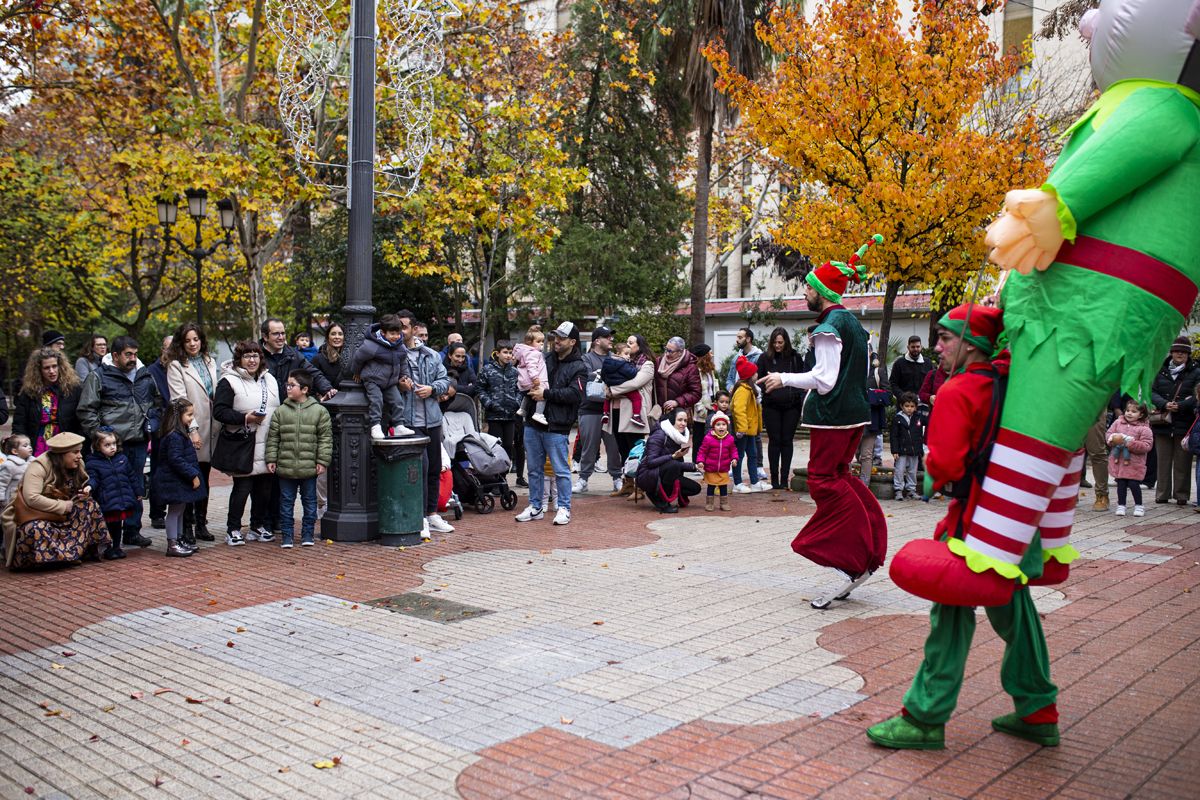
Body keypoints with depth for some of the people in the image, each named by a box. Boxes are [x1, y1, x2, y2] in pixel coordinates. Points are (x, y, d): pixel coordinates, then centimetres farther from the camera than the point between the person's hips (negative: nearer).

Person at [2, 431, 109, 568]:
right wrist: (63, 506, -26)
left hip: (60, 515, 7)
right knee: (37, 530, -39)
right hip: (33, 516, -7)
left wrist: (84, 492, -12)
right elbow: (31, 498, -32)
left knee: (90, 504, -10)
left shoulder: (76, 466, 1)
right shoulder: (38, 467, -22)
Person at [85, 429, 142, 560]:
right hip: (107, 503, -5)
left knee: (118, 525, 15)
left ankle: (116, 547, 27)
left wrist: (138, 493, 21)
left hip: (124, 500, 5)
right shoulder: (92, 463, -4)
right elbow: (92, 479, -12)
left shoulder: (122, 458, 10)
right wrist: (89, 487, -35)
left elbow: (132, 478, 17)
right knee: (110, 526, 1)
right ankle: (109, 548, 15)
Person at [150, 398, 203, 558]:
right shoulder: (174, 436, -22)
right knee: (174, 511, -2)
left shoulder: (182, 433, 11)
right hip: (175, 481, -10)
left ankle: (179, 540, 28)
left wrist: (193, 474, 15)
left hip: (181, 480, 10)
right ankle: (172, 545, 5)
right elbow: (176, 460, -26)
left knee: (180, 509, 18)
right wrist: (193, 475, -22)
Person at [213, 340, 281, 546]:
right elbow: (219, 411, -13)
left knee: (264, 489, 11)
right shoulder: (229, 381, -6)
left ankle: (258, 527, 25)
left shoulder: (269, 380, 15)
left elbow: (278, 408, 24)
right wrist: (245, 418, -21)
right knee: (242, 488, -4)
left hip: (267, 446, 6)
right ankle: (233, 530, 8)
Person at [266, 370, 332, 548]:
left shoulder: (319, 411, -3)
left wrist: (323, 461, -6)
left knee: (309, 501, 10)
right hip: (285, 467, 1)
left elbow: (325, 438, -2)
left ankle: (307, 534, 22)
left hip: (309, 467, -1)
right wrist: (271, 459, -1)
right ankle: (287, 535, 18)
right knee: (286, 502, 8)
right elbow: (273, 438, 5)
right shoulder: (280, 411, 2)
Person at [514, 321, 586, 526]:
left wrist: (546, 394, -18)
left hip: (556, 427, -6)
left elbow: (574, 394, -17)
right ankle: (535, 507, 23)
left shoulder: (578, 368, -4)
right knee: (534, 468, 13)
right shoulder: (546, 360, 15)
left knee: (561, 470, 0)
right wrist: (532, 389, 2)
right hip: (533, 424, 6)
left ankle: (564, 508, 10)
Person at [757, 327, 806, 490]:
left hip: (791, 405, 1)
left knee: (787, 441, 4)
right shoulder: (765, 358, 4)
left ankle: (784, 478, 8)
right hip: (771, 406, 0)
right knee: (774, 441, 2)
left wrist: (802, 400, 1)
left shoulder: (795, 357, 6)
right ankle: (774, 479, 8)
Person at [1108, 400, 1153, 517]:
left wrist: (1130, 442, -20)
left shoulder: (1144, 429, -7)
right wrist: (1113, 438, -13)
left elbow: (1146, 446, -13)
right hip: (1118, 461, 3)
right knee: (1121, 483, 8)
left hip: (1134, 463, -3)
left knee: (1133, 484, -2)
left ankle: (1138, 505, 17)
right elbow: (1108, 434, 10)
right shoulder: (1118, 422, 6)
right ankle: (1121, 505, 20)